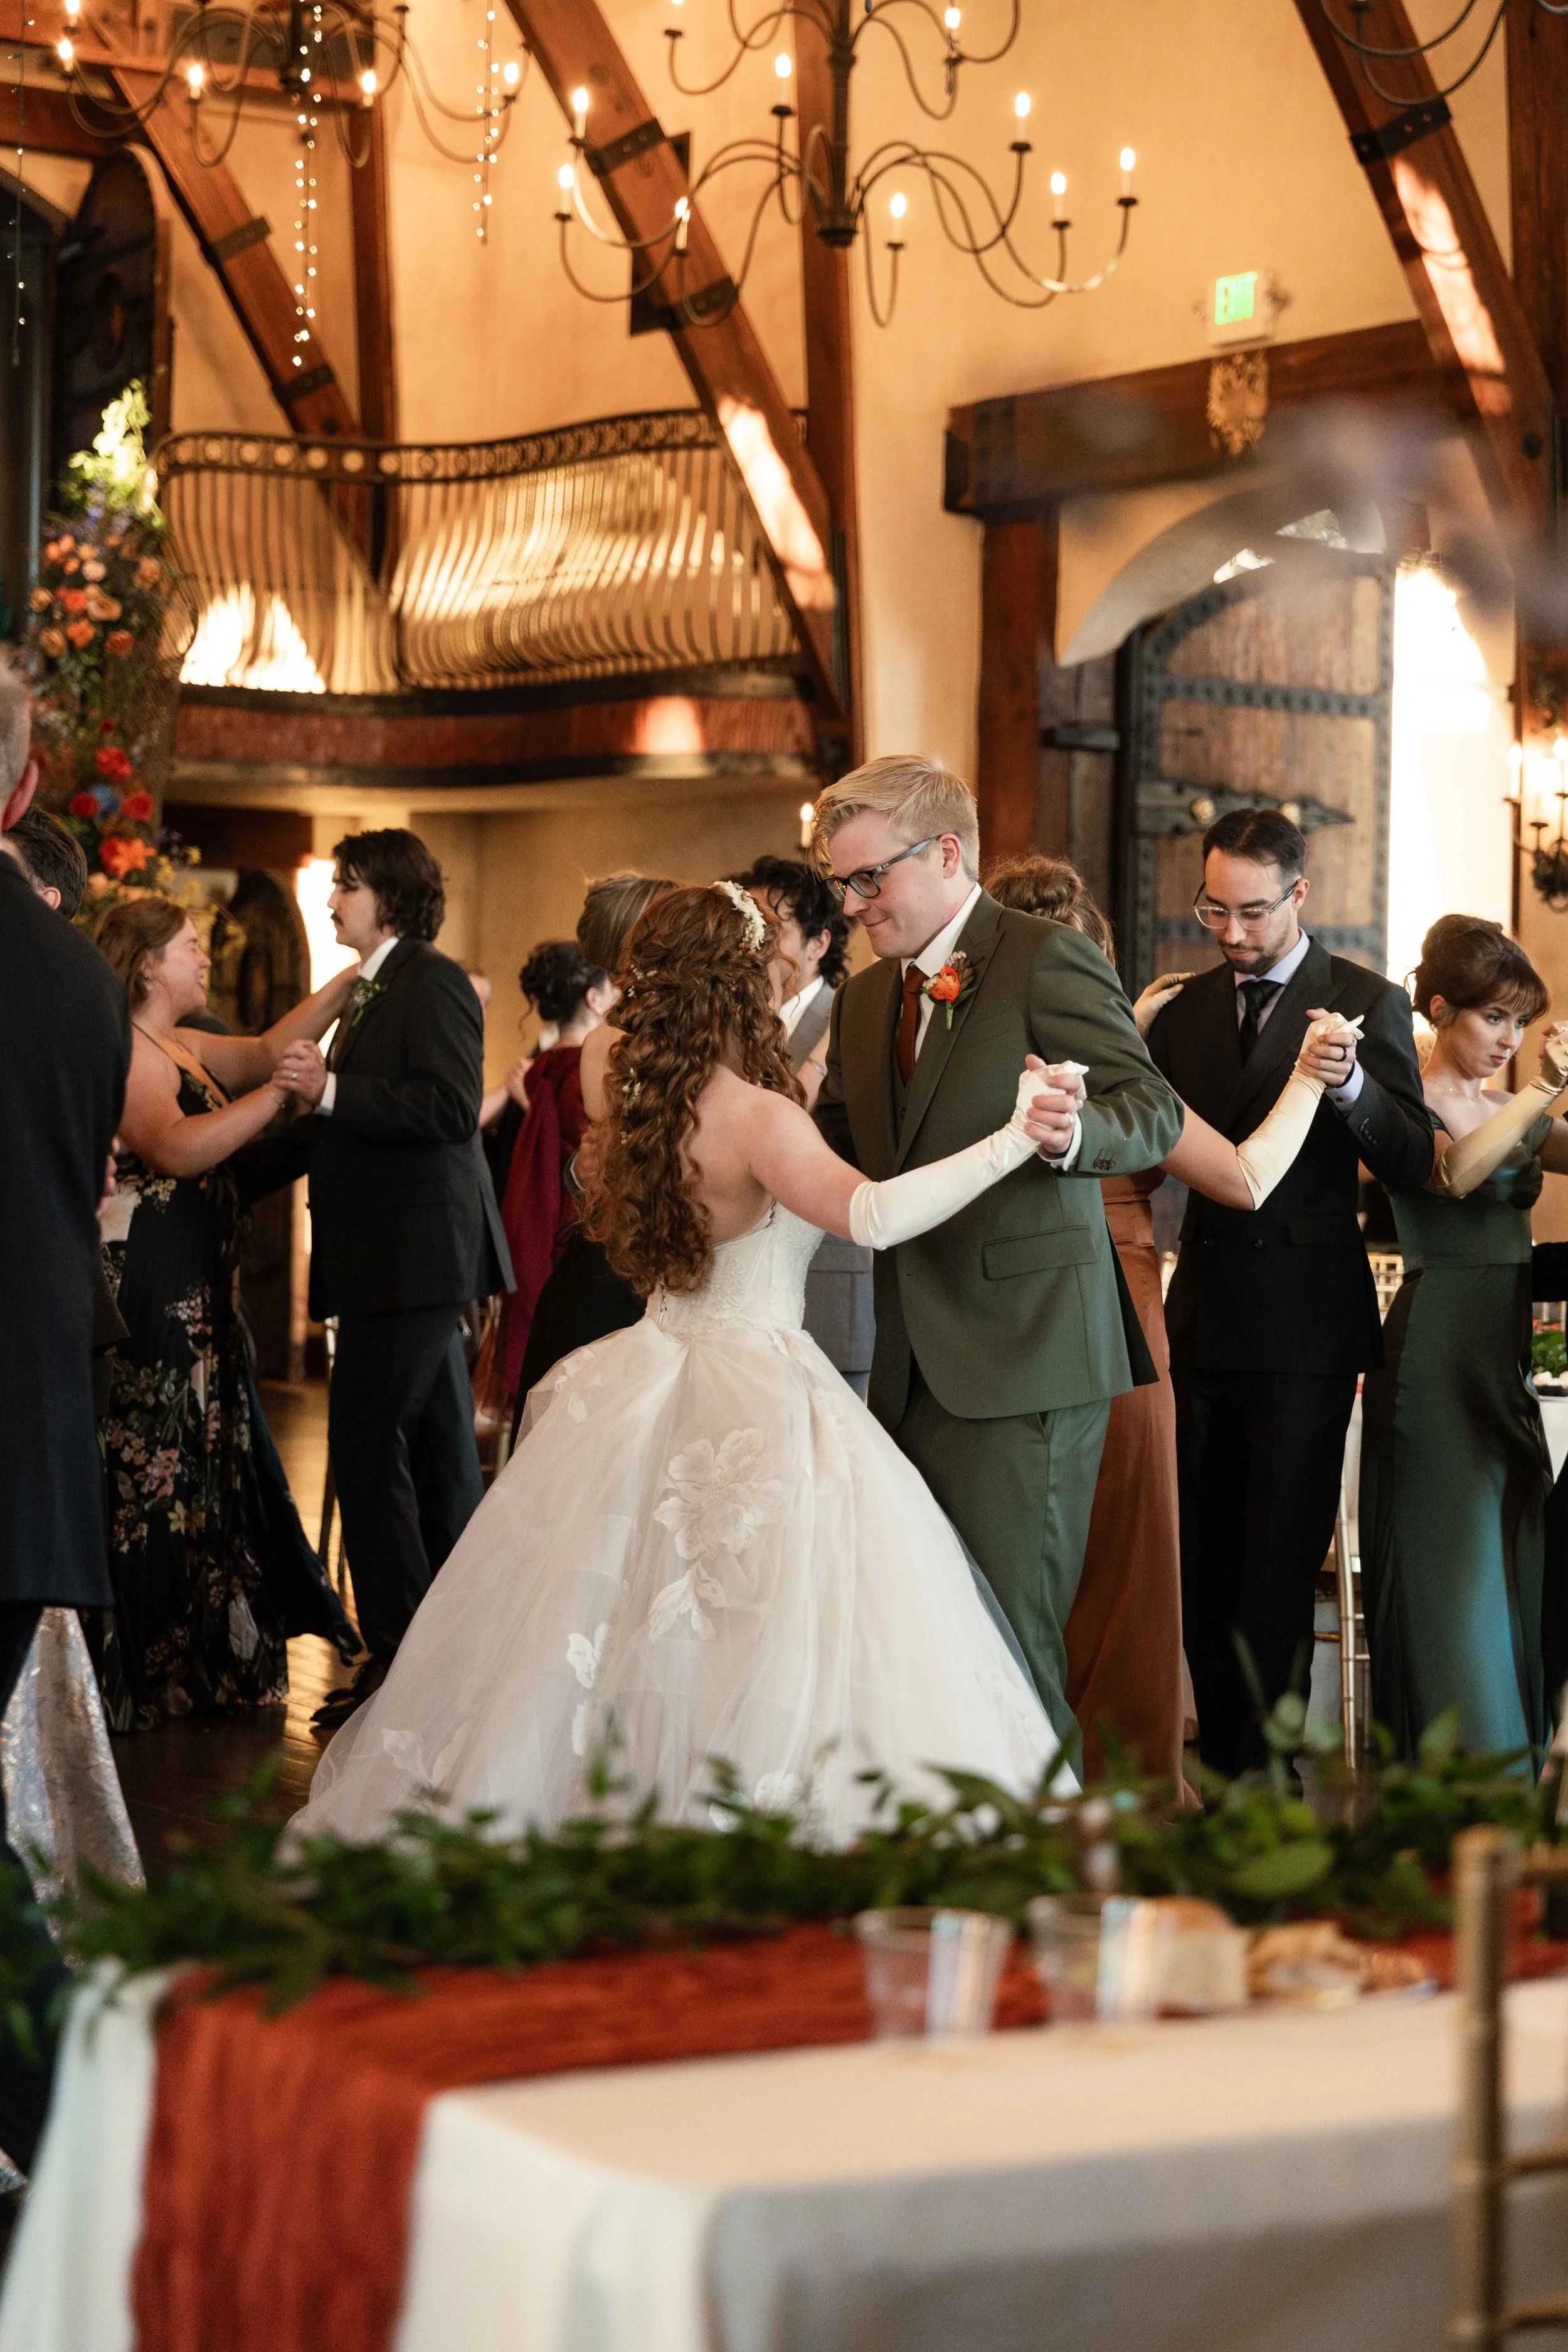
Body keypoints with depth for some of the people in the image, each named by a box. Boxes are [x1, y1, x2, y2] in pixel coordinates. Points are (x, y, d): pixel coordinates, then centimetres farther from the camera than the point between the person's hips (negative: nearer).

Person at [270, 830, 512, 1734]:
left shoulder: (435, 982, -11)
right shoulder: (372, 990, 19)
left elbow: (451, 1107, -23)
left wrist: (332, 1091, -21)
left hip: (414, 1251, -10)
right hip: (402, 1255, 10)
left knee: (369, 1444, -11)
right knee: (440, 1453, 13)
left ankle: (398, 1654, -6)